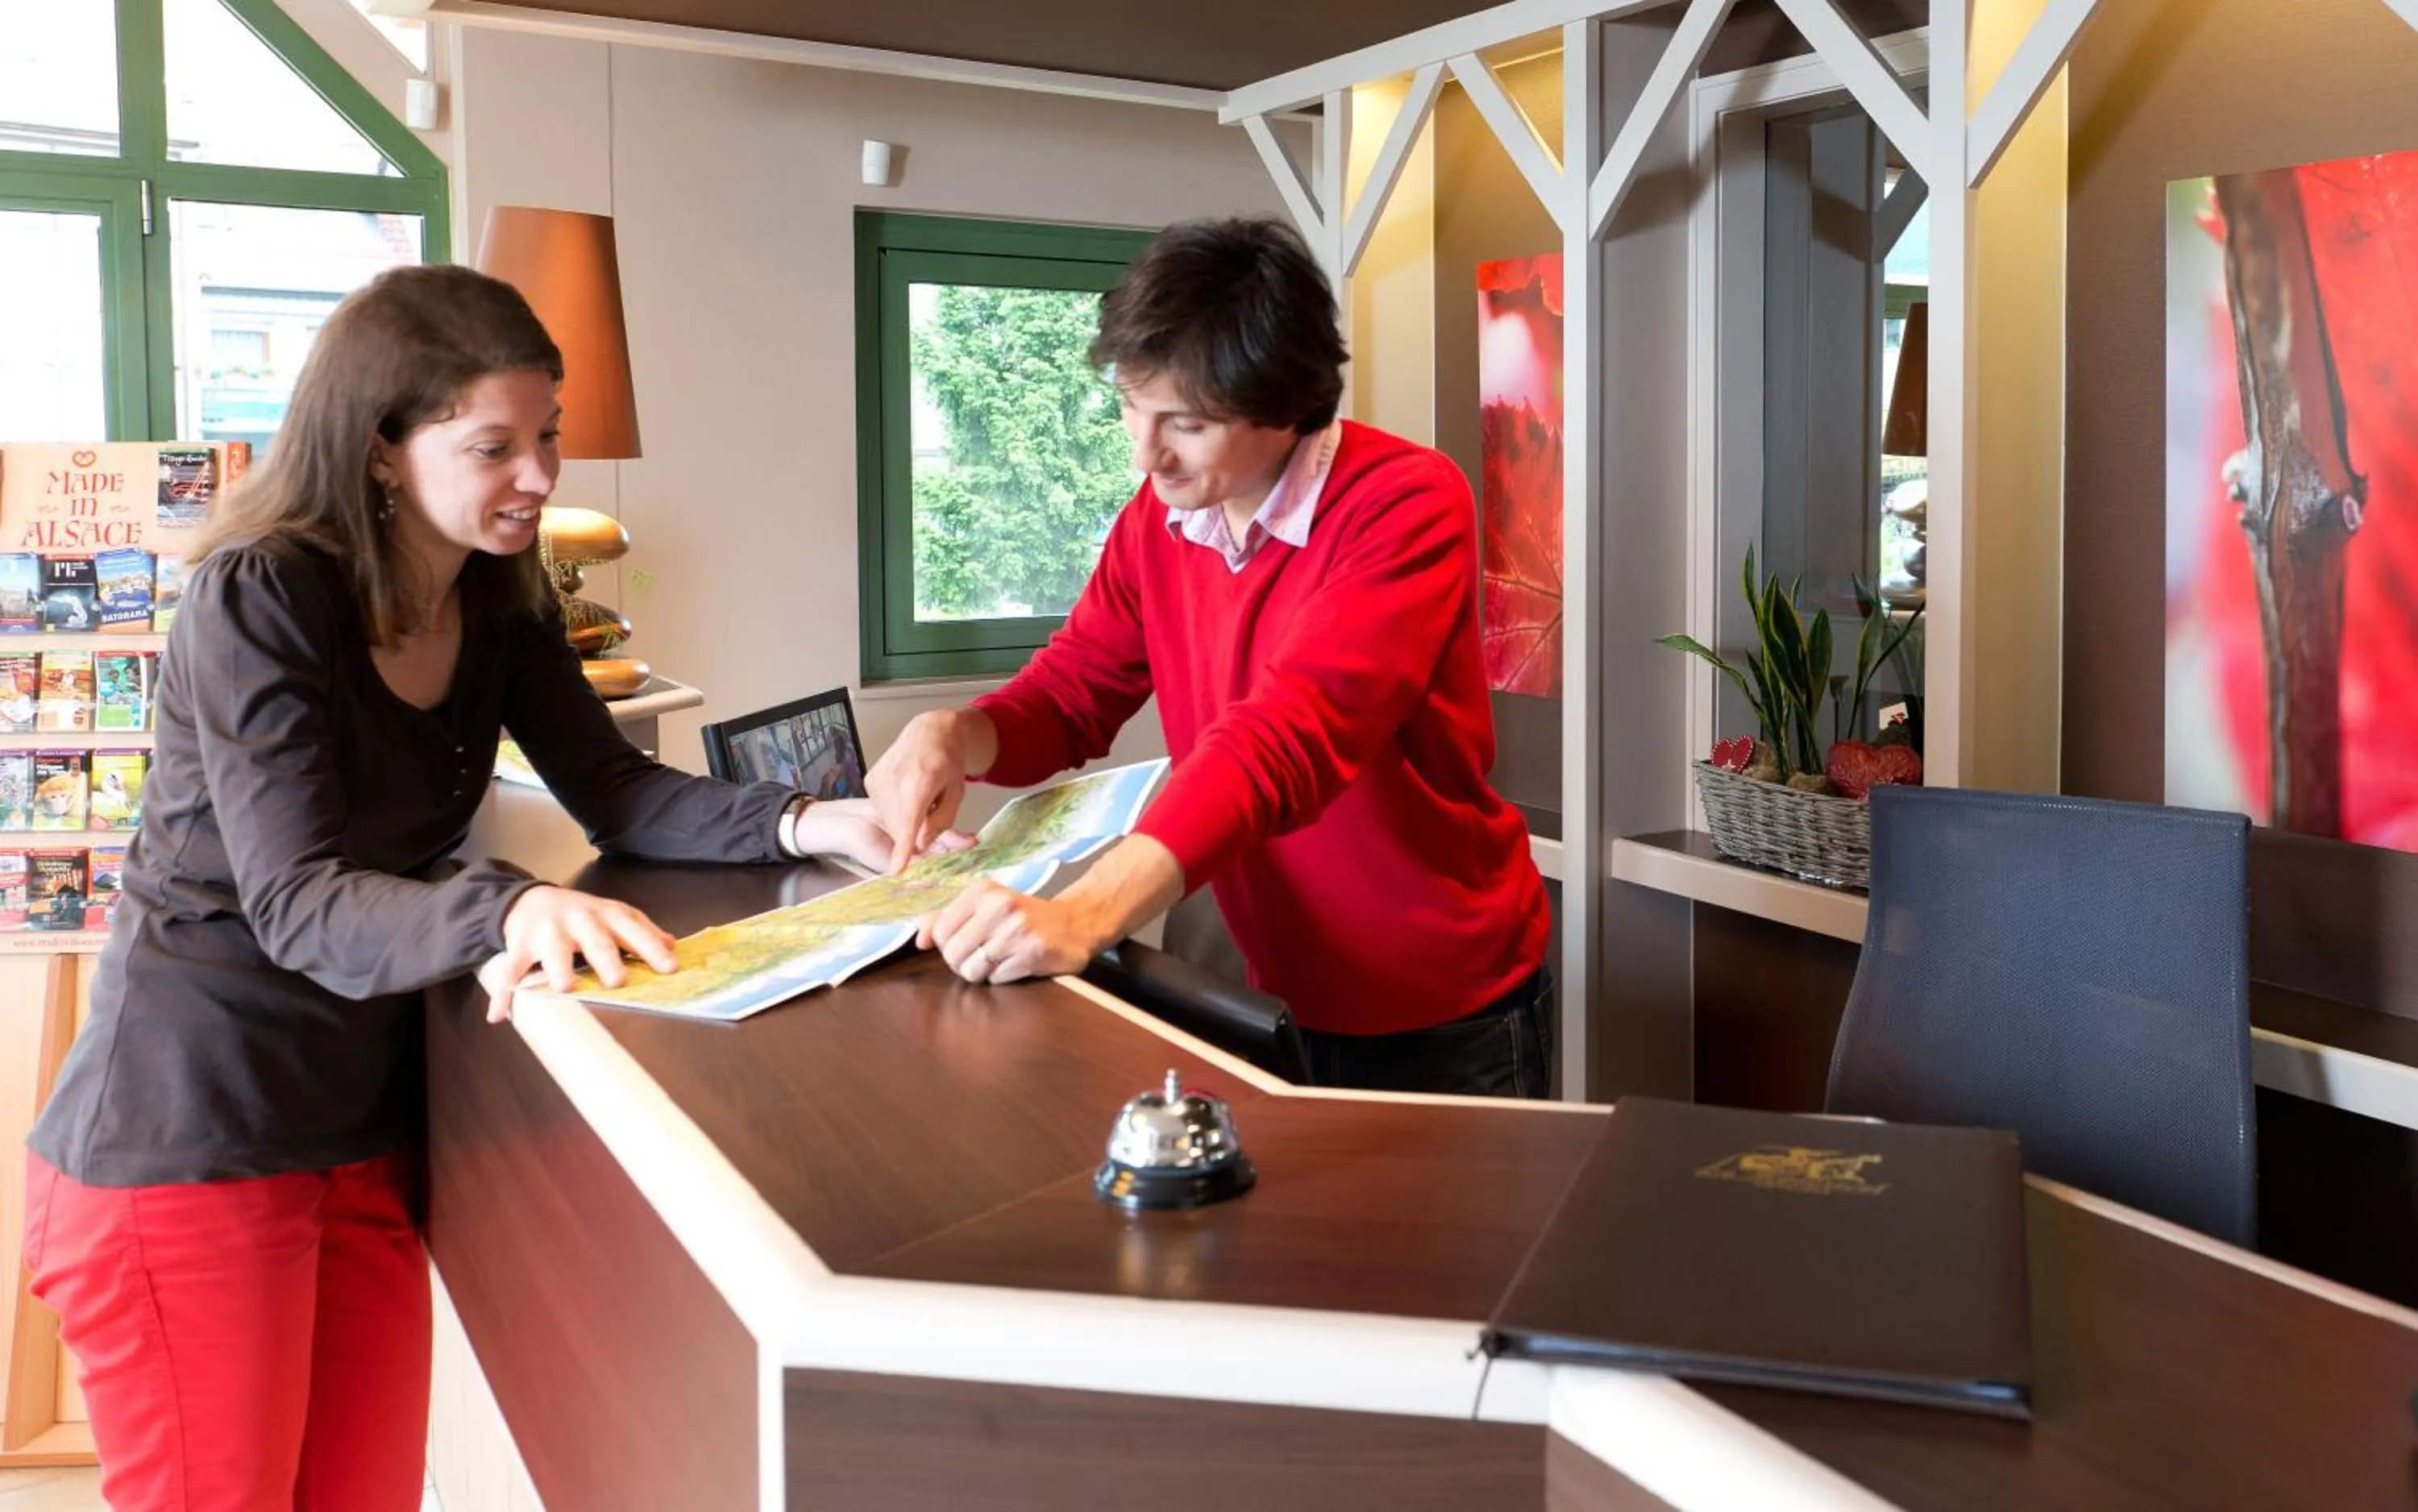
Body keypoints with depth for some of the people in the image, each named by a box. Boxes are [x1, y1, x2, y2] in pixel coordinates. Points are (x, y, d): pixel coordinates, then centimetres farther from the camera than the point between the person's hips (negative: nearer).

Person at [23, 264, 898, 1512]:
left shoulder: (499, 602, 4)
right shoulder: (258, 597, -18)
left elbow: (611, 788, 3)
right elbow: (298, 902, -24)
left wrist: (800, 823, -14)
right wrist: (508, 914, -43)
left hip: (363, 1131, 7)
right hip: (187, 1141, -6)